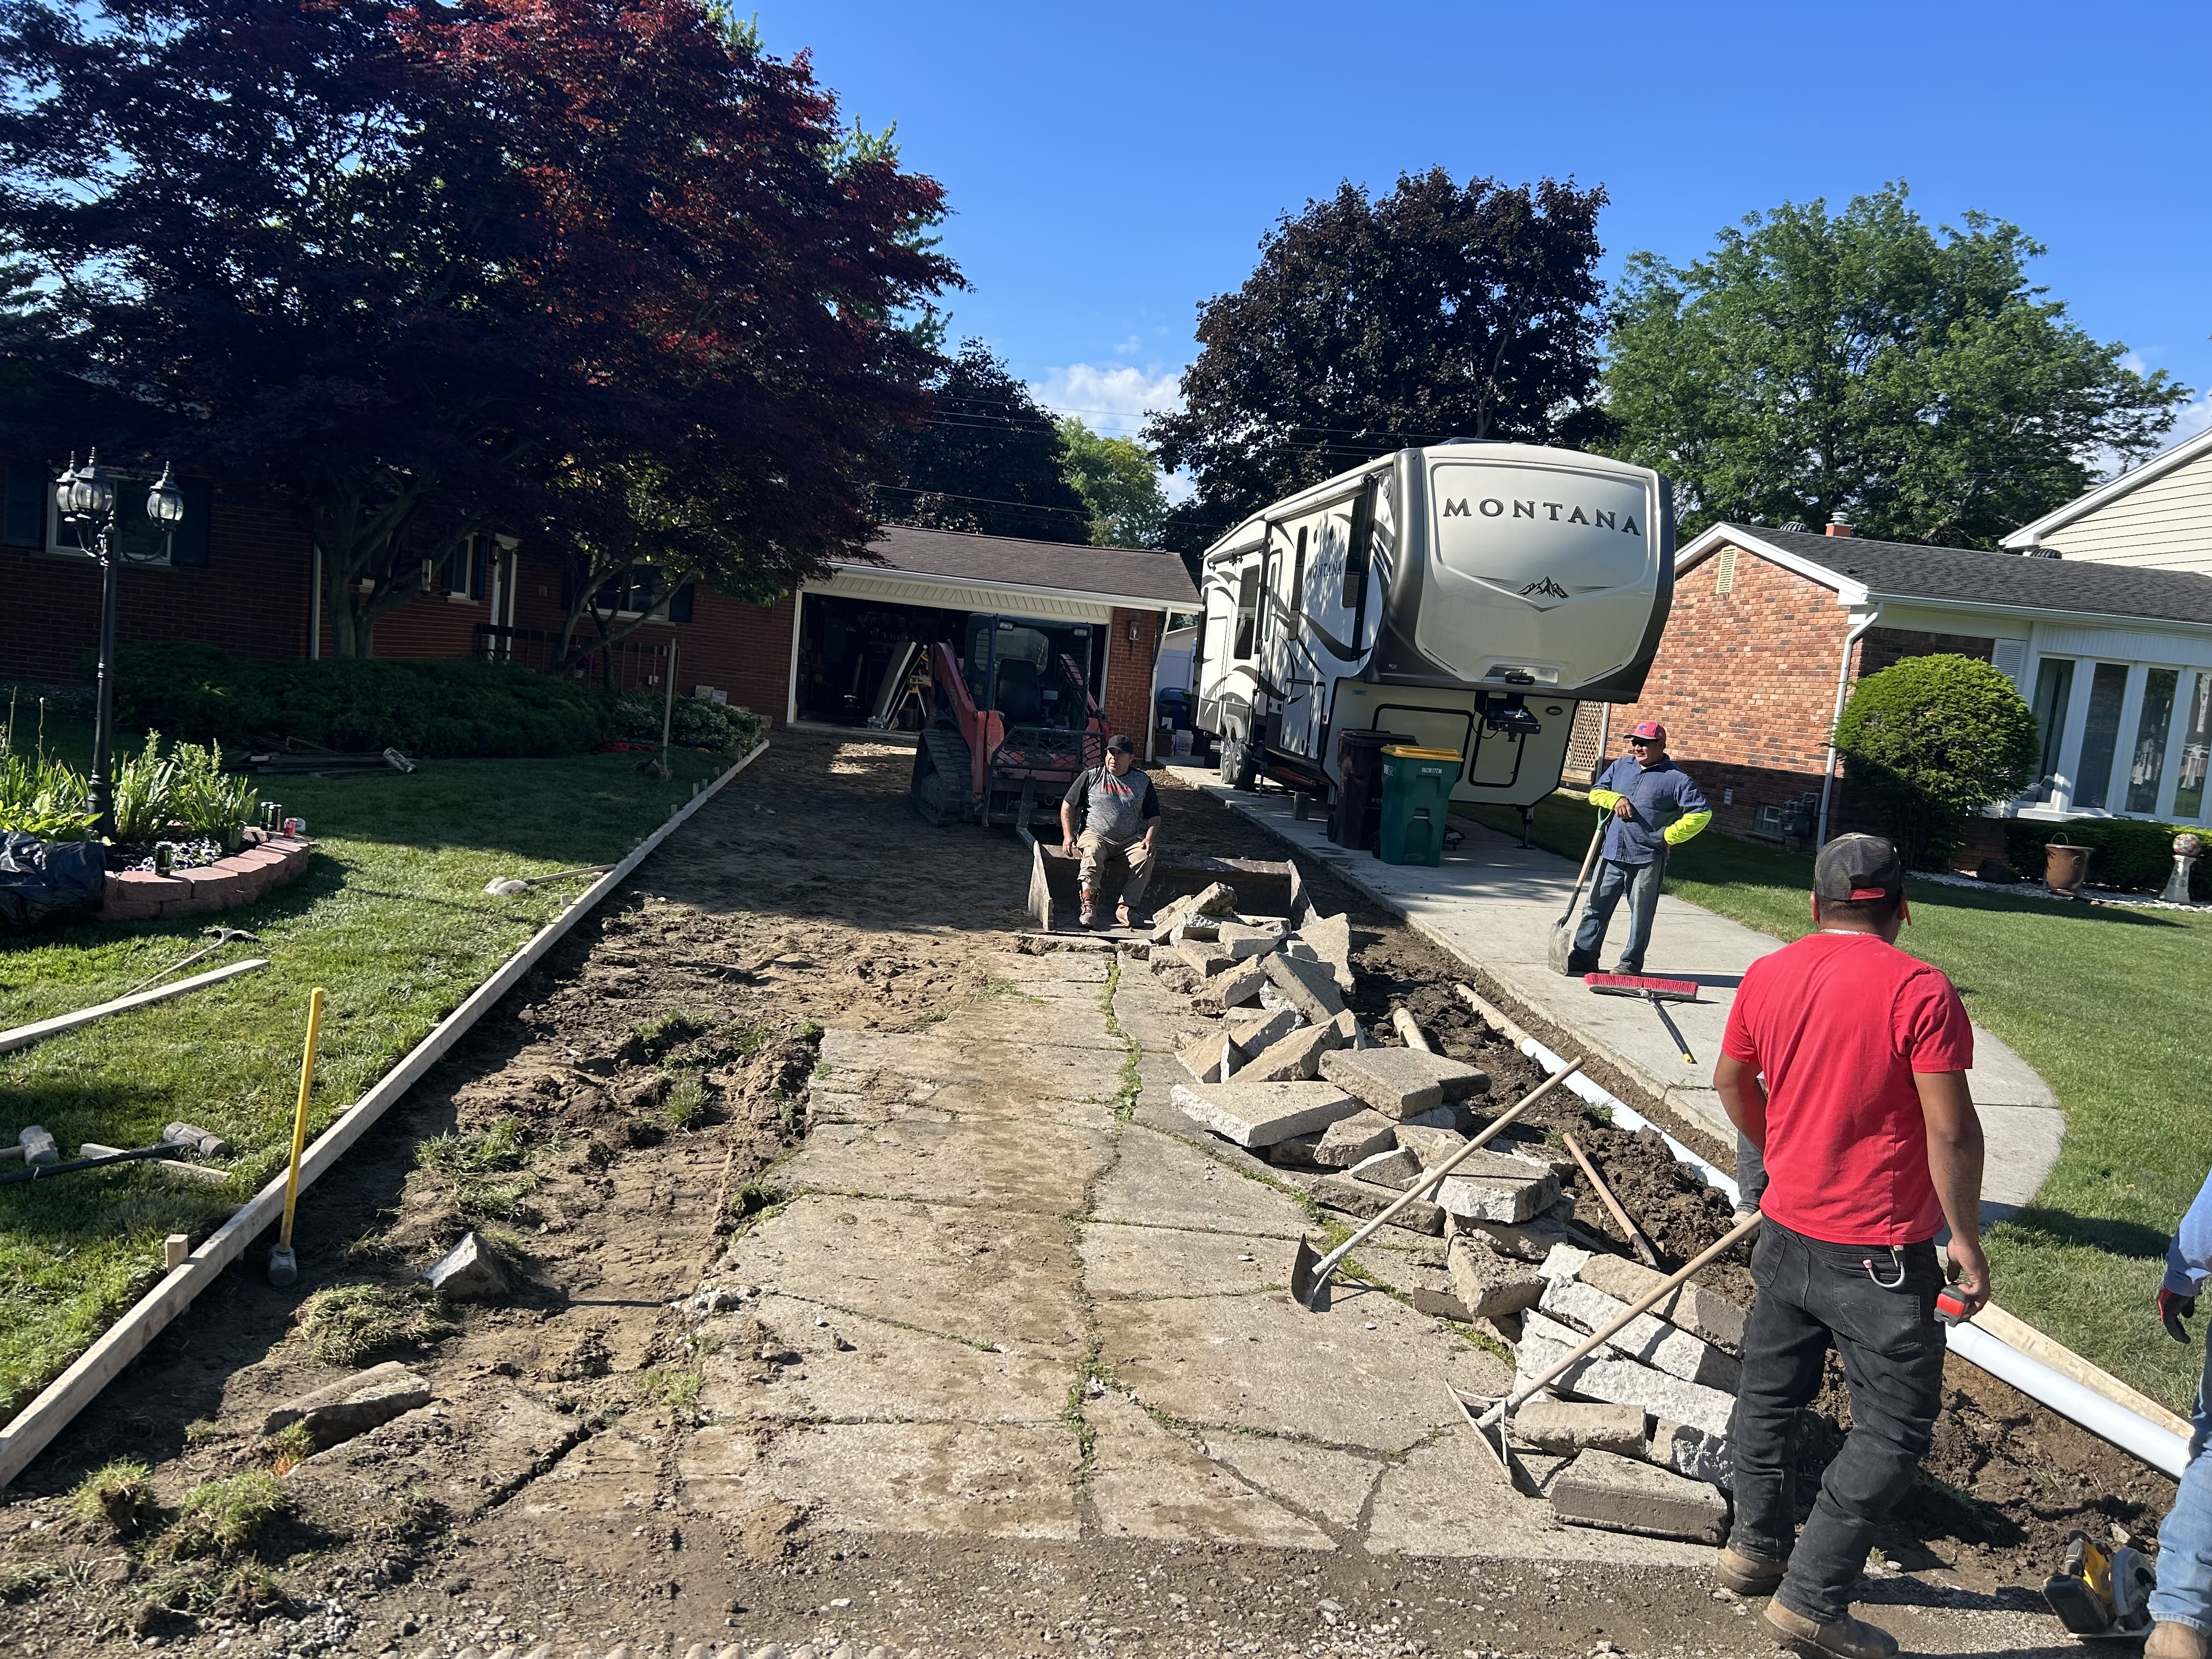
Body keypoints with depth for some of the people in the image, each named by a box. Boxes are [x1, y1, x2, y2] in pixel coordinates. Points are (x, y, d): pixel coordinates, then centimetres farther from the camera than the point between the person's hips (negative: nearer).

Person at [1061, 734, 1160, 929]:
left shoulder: (1142, 782, 12)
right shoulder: (1091, 777, 8)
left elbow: (1154, 817, 12)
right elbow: (1068, 805, 11)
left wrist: (1149, 838, -8)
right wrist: (1068, 836, -2)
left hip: (1131, 839, 1)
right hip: (1097, 835, -1)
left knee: (1145, 858, -30)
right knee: (1092, 855, -35)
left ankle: (1128, 907, -30)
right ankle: (1089, 906, -43)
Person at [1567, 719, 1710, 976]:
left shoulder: (1676, 779, -6)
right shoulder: (1621, 766, 11)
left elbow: (1702, 813, -8)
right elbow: (1596, 793, 17)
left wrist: (1669, 836, -9)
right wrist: (1615, 799, -5)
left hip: (1648, 859, -5)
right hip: (1612, 852, 5)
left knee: (1641, 914, 5)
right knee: (1597, 907, 8)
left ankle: (1631, 963, 15)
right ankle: (1584, 956, 16)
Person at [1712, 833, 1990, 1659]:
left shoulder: (1766, 977, 1)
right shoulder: (1920, 991, -17)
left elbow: (1730, 1083, 13)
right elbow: (1951, 1130, -18)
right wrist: (1966, 1239, -6)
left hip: (1786, 1228, 6)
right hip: (1880, 1252, -6)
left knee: (1770, 1391, 20)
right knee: (1893, 1426, 7)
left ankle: (1754, 1545, 35)